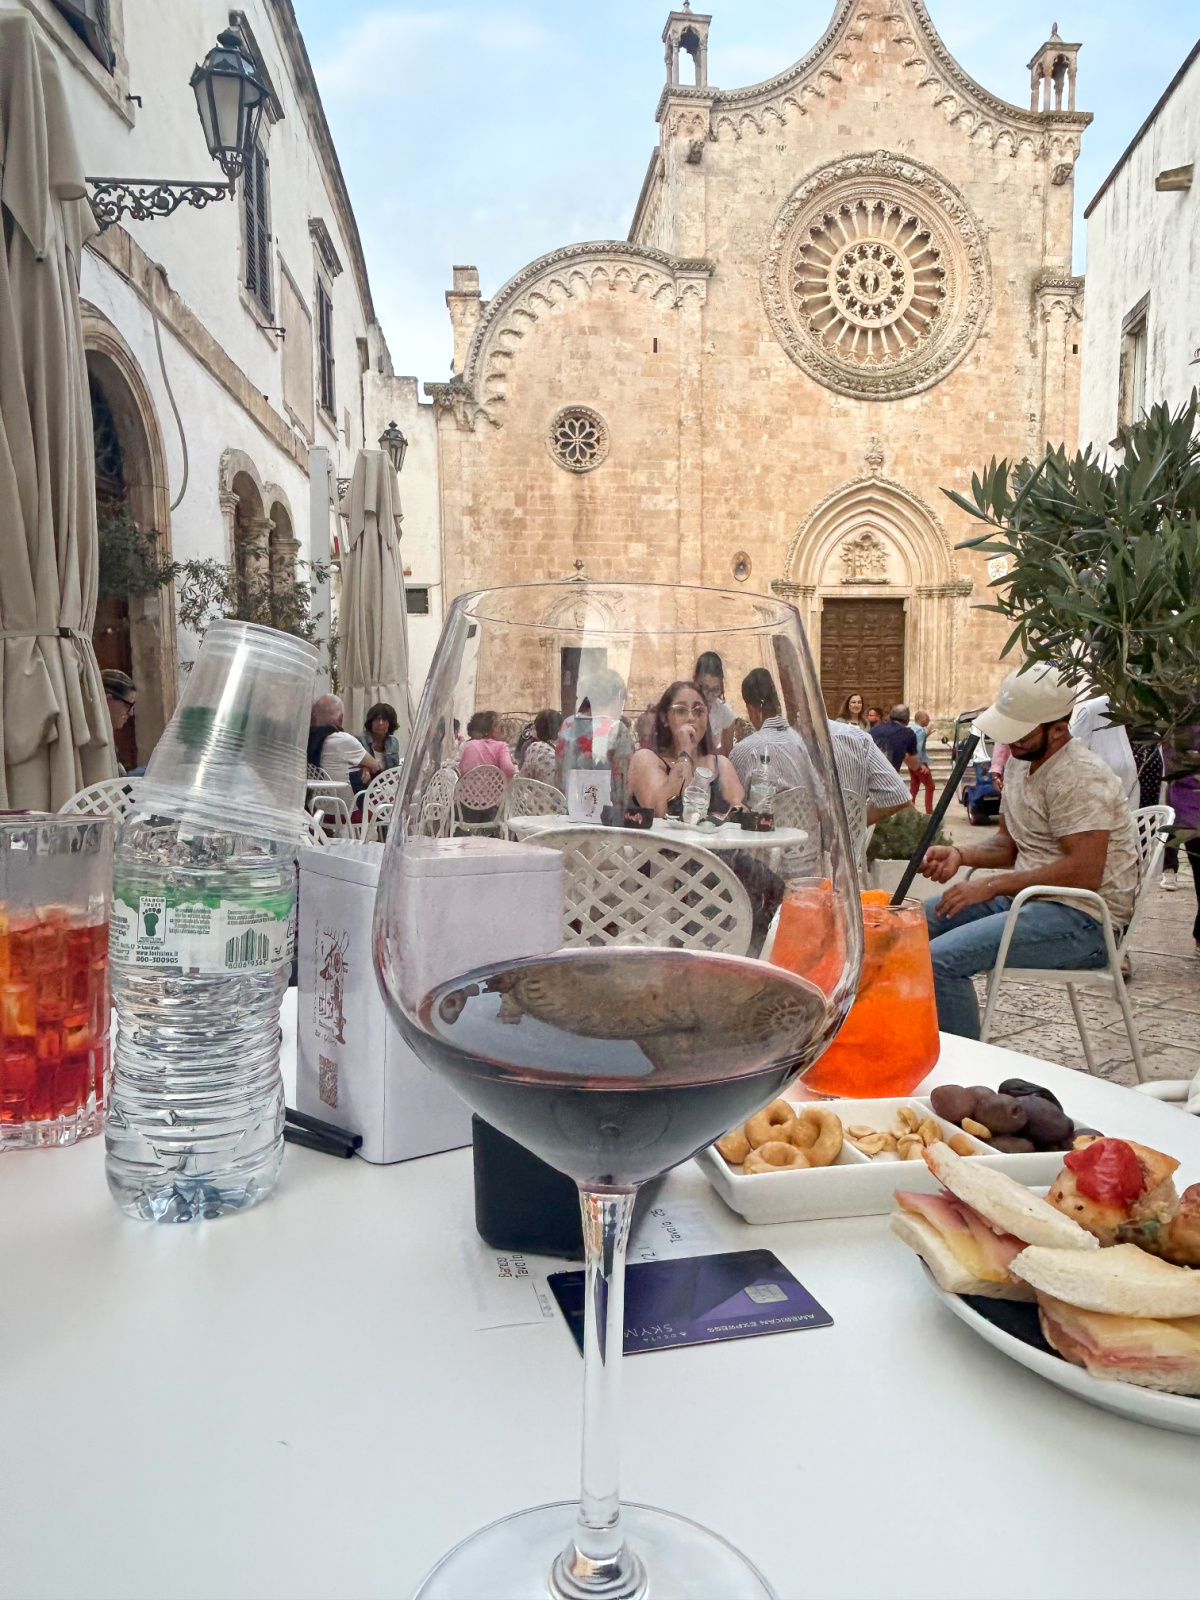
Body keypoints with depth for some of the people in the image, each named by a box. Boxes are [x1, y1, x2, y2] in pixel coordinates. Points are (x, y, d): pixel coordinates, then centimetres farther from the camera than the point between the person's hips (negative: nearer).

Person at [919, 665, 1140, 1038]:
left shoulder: (1080, 778, -17)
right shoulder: (1021, 762, 13)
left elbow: (1085, 873, -24)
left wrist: (992, 885, -20)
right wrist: (959, 854, 0)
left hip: (1083, 919, -10)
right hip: (1026, 897, 10)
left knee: (941, 960, -27)